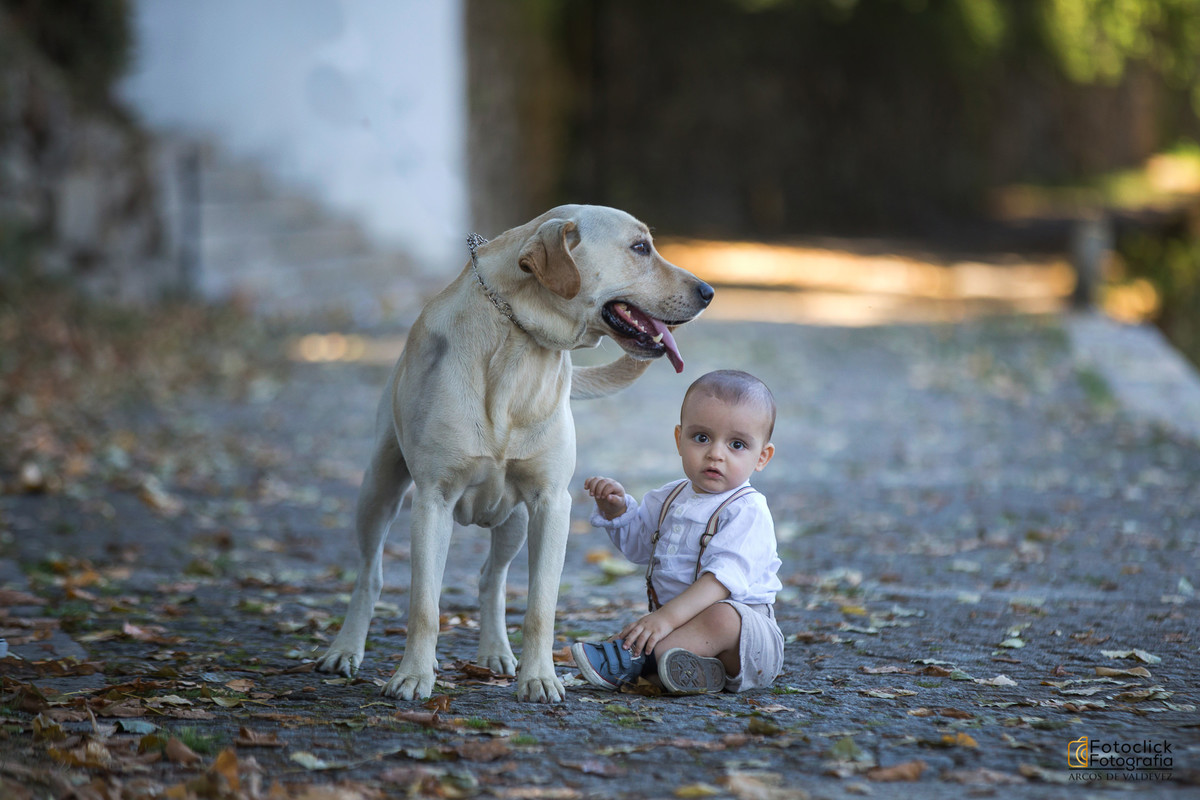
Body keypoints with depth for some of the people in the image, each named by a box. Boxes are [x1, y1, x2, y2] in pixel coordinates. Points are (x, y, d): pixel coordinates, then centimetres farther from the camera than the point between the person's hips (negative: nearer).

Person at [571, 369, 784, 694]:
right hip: (681, 623, 9)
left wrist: (667, 617, -37)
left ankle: (635, 658, -35)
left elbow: (724, 577, -28)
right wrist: (616, 509, 8)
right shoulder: (672, 498, 13)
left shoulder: (747, 512, -15)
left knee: (722, 618, -37)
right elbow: (637, 541, 30)